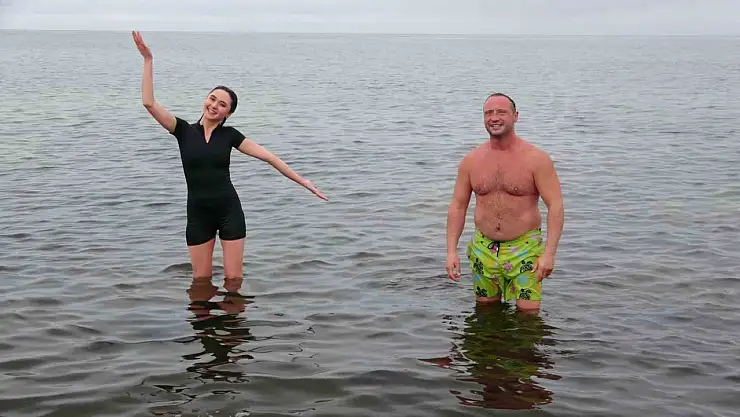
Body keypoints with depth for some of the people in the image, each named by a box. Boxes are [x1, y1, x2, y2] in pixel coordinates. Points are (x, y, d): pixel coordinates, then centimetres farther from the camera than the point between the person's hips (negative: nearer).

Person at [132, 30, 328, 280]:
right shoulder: (184, 131, 2)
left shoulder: (229, 135, 2)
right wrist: (148, 60, -10)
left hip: (229, 210, 0)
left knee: (233, 278, 3)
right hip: (198, 213, 0)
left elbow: (268, 156, 3)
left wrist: (301, 180, 0)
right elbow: (149, 103, -8)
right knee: (201, 279, 6)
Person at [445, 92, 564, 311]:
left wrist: (549, 253, -20)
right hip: (483, 249, 3)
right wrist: (451, 251, -2)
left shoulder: (536, 159, -8)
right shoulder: (471, 161, 2)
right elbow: (457, 206, 7)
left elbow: (555, 206, -11)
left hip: (525, 248, -3)